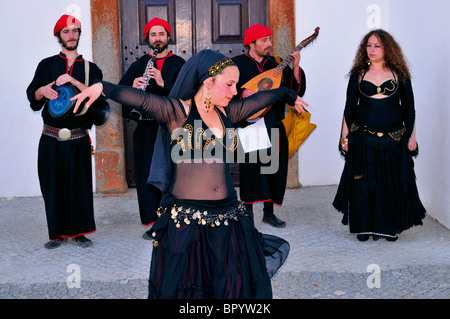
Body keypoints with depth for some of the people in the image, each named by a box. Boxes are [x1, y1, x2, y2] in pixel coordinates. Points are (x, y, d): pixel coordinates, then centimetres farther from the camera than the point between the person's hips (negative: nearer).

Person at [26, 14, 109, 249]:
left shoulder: (90, 68, 11)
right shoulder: (47, 65, 13)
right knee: (53, 185, 3)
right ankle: (57, 233, 14)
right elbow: (32, 96, 7)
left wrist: (74, 82, -17)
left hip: (78, 139, 0)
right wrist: (42, 90, -15)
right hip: (51, 138, 1)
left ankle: (78, 231, 12)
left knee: (80, 184, -1)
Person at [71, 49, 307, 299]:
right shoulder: (178, 111, -5)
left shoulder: (227, 113, 12)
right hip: (185, 221, -5)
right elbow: (141, 99, -22)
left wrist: (290, 96, 43)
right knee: (185, 289, 5)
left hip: (228, 219, 5)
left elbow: (262, 98, 27)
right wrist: (103, 87, -37)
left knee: (236, 288, 3)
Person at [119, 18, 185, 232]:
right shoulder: (138, 65, 12)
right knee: (147, 173, 1)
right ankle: (153, 223, 9)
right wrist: (133, 87, -19)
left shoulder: (179, 64, 9)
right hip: (147, 129, 1)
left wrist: (163, 83, -19)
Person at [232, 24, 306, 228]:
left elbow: (297, 90, 5)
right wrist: (242, 93, -22)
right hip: (250, 125, -4)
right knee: (251, 168, -6)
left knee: (274, 169, 8)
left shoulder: (276, 64, 11)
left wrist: (295, 67, -7)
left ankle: (269, 213, 21)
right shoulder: (237, 64, 0)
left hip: (274, 127, 4)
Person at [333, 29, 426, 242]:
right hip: (363, 138, 0)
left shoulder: (399, 74, 3)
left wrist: (411, 136, 2)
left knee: (392, 182, 3)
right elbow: (350, 107, 7)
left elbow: (408, 108, 6)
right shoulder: (358, 74, 5)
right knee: (363, 182, 3)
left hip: (393, 139, 0)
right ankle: (364, 226, 15)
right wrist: (345, 136, 3)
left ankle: (390, 227, 17)